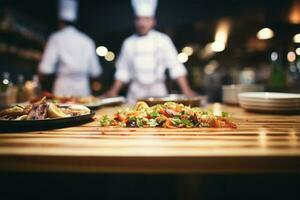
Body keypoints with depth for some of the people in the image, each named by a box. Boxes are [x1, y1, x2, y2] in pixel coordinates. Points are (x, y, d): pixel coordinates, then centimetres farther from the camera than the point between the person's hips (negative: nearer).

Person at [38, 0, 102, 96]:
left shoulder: (56, 38, -3)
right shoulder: (87, 40, 5)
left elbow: (45, 70, -9)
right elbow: (96, 72, 7)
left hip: (63, 90, -3)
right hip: (83, 90, 3)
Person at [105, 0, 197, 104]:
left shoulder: (163, 40, -1)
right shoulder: (128, 43, 5)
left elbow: (176, 67, -5)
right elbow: (122, 70, 10)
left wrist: (186, 91, -11)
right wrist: (114, 91, 5)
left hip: (158, 90, -1)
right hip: (136, 91, 1)